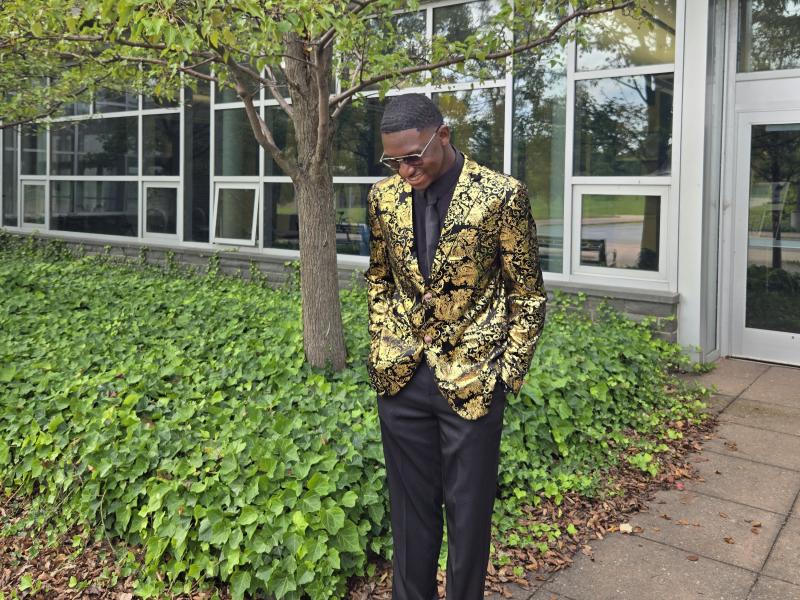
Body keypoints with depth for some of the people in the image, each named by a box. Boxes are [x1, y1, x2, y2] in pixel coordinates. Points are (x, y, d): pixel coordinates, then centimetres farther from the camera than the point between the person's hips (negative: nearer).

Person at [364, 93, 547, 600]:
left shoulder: (501, 195, -11)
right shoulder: (384, 196, 2)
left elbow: (528, 293, -5)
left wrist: (509, 373, -7)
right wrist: (381, 349, 8)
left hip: (471, 381, -3)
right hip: (400, 378, 4)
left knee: (468, 511, 11)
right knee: (410, 508, 17)